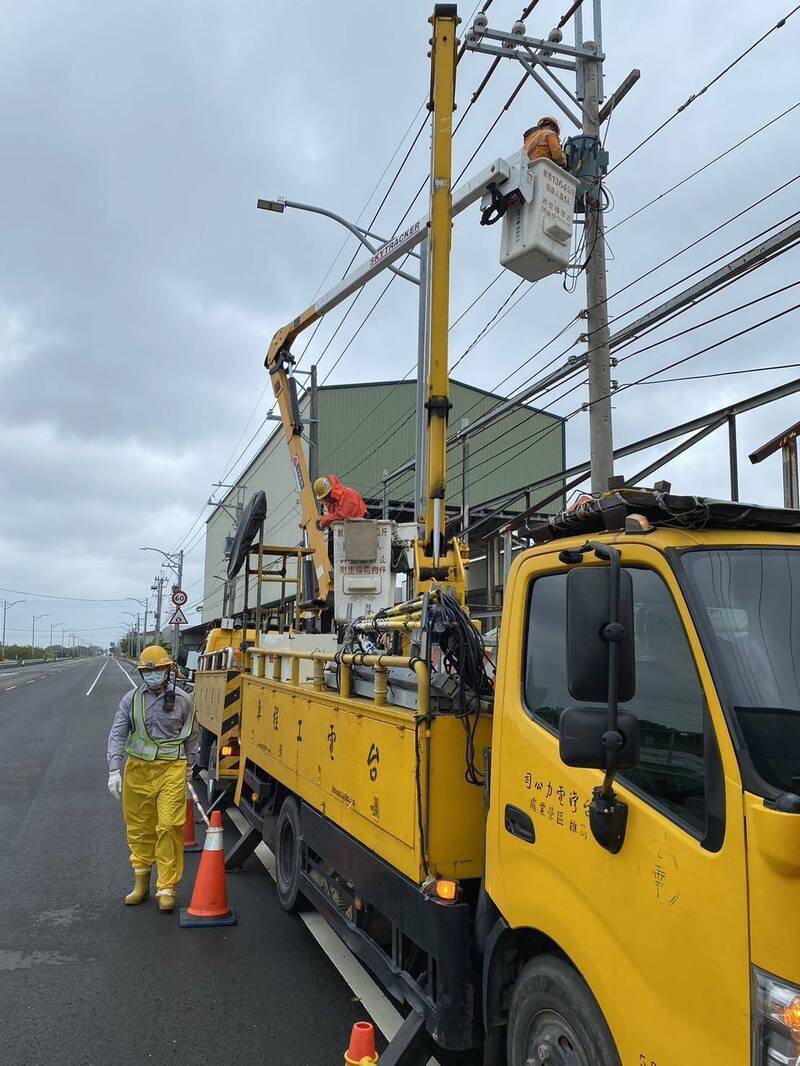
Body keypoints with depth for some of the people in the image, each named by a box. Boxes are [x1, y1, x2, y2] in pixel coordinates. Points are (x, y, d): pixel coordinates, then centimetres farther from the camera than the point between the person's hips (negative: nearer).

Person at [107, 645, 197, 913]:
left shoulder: (182, 699, 0)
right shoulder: (131, 699, 2)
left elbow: (191, 735, 12)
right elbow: (117, 735, 1)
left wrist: (188, 765, 18)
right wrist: (114, 770, -7)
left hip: (171, 769, -2)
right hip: (138, 769, 2)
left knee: (169, 826, -8)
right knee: (139, 827, 11)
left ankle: (167, 888, 3)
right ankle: (141, 882, 29)